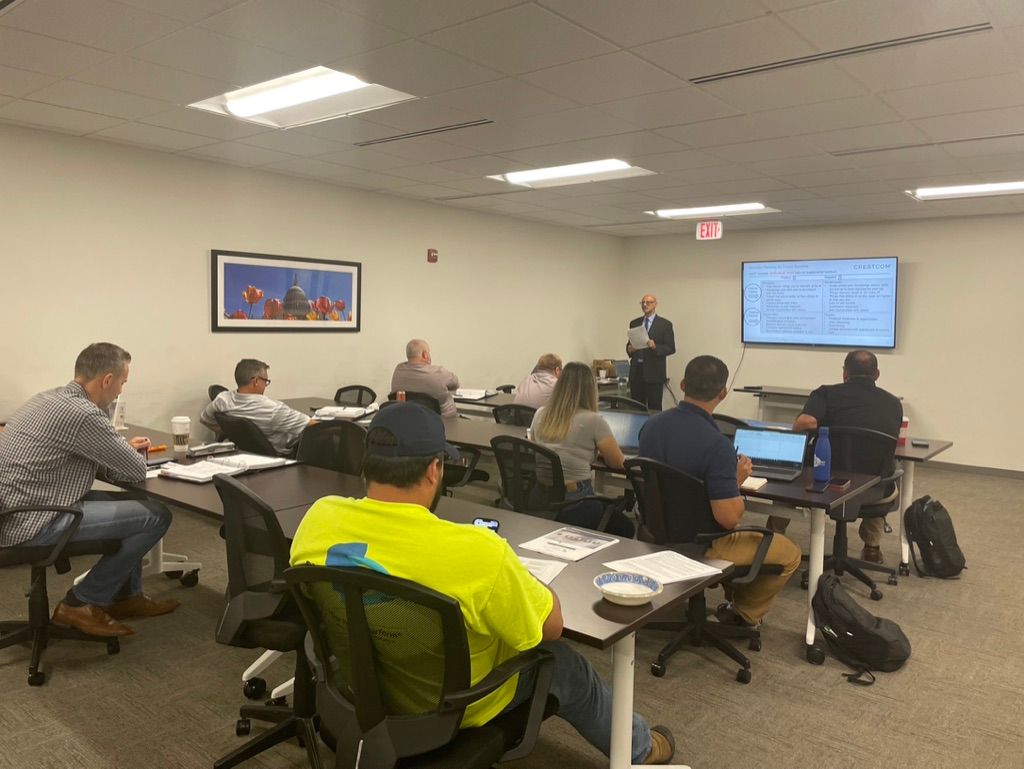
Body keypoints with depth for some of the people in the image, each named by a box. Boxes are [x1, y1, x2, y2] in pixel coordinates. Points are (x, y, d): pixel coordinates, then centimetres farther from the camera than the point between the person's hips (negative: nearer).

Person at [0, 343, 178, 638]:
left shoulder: (51, 398, 9)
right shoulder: (83, 414, -22)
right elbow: (137, 472, -13)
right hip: (31, 522, -11)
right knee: (156, 516, -11)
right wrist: (131, 455, 9)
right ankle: (82, 604, 2)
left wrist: (122, 448, 16)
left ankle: (127, 596, 25)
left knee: (134, 503, 19)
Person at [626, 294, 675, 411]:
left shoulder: (665, 324, -1)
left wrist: (655, 346, -21)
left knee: (654, 408, 0)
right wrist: (629, 348, -4)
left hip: (654, 372, -4)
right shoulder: (634, 323, 13)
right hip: (636, 371, 4)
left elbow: (671, 348, -4)